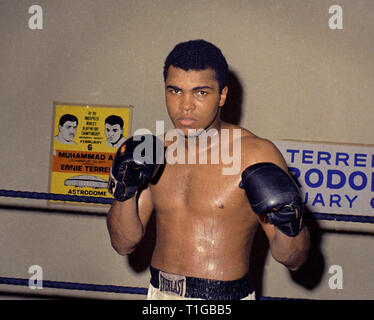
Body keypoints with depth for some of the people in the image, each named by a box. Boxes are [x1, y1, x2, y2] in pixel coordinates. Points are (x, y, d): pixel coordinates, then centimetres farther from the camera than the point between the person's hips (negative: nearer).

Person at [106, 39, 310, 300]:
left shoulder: (256, 154, -13)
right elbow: (125, 244, 2)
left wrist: (290, 225, -29)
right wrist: (125, 193, -13)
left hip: (225, 298, -4)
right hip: (160, 293, 4)